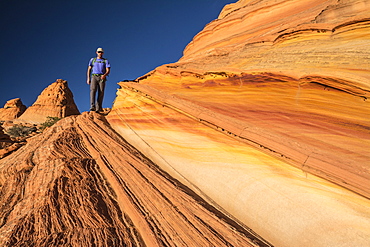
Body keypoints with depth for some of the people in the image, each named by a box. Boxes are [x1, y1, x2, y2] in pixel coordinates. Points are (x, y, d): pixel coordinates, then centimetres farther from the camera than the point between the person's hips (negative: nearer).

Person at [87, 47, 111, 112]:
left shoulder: (106, 61, 12)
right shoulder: (92, 60, 17)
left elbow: (108, 71, 0)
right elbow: (89, 69, 13)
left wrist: (104, 75, -23)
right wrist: (88, 78, -1)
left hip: (102, 78, 0)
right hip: (94, 77, 0)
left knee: (101, 92, -13)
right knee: (93, 90, -21)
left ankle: (98, 108, -8)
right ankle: (92, 106, -32)